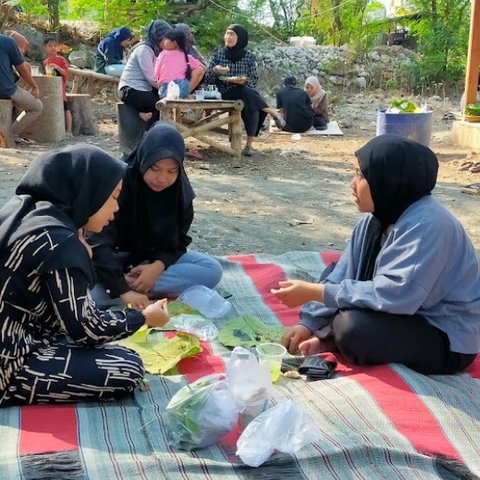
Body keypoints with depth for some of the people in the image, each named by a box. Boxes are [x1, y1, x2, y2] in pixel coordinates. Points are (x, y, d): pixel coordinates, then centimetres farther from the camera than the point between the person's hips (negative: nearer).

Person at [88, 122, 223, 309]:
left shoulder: (181, 190, -10)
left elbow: (178, 240, -2)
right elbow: (98, 241, -31)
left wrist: (158, 265, -24)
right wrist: (123, 290, -41)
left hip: (159, 257, 5)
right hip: (117, 258, -5)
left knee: (213, 270, -19)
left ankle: (133, 283, -24)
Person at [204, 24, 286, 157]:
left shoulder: (248, 56, 3)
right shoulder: (218, 53, 4)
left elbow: (254, 81, 5)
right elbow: (207, 79, 4)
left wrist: (244, 81, -17)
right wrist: (215, 70, -17)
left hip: (245, 93, 1)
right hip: (226, 95, -1)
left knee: (252, 107, -33)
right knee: (246, 92, -33)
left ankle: (249, 145, -25)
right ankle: (273, 113, -17)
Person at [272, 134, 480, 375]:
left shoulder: (426, 225, -28)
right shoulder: (378, 216, 0)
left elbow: (393, 295, -35)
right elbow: (344, 273, 1)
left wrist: (314, 292, -31)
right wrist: (309, 323, -6)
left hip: (448, 339, -9)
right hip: (407, 312, 9)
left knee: (353, 326, -31)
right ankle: (330, 338, -6)